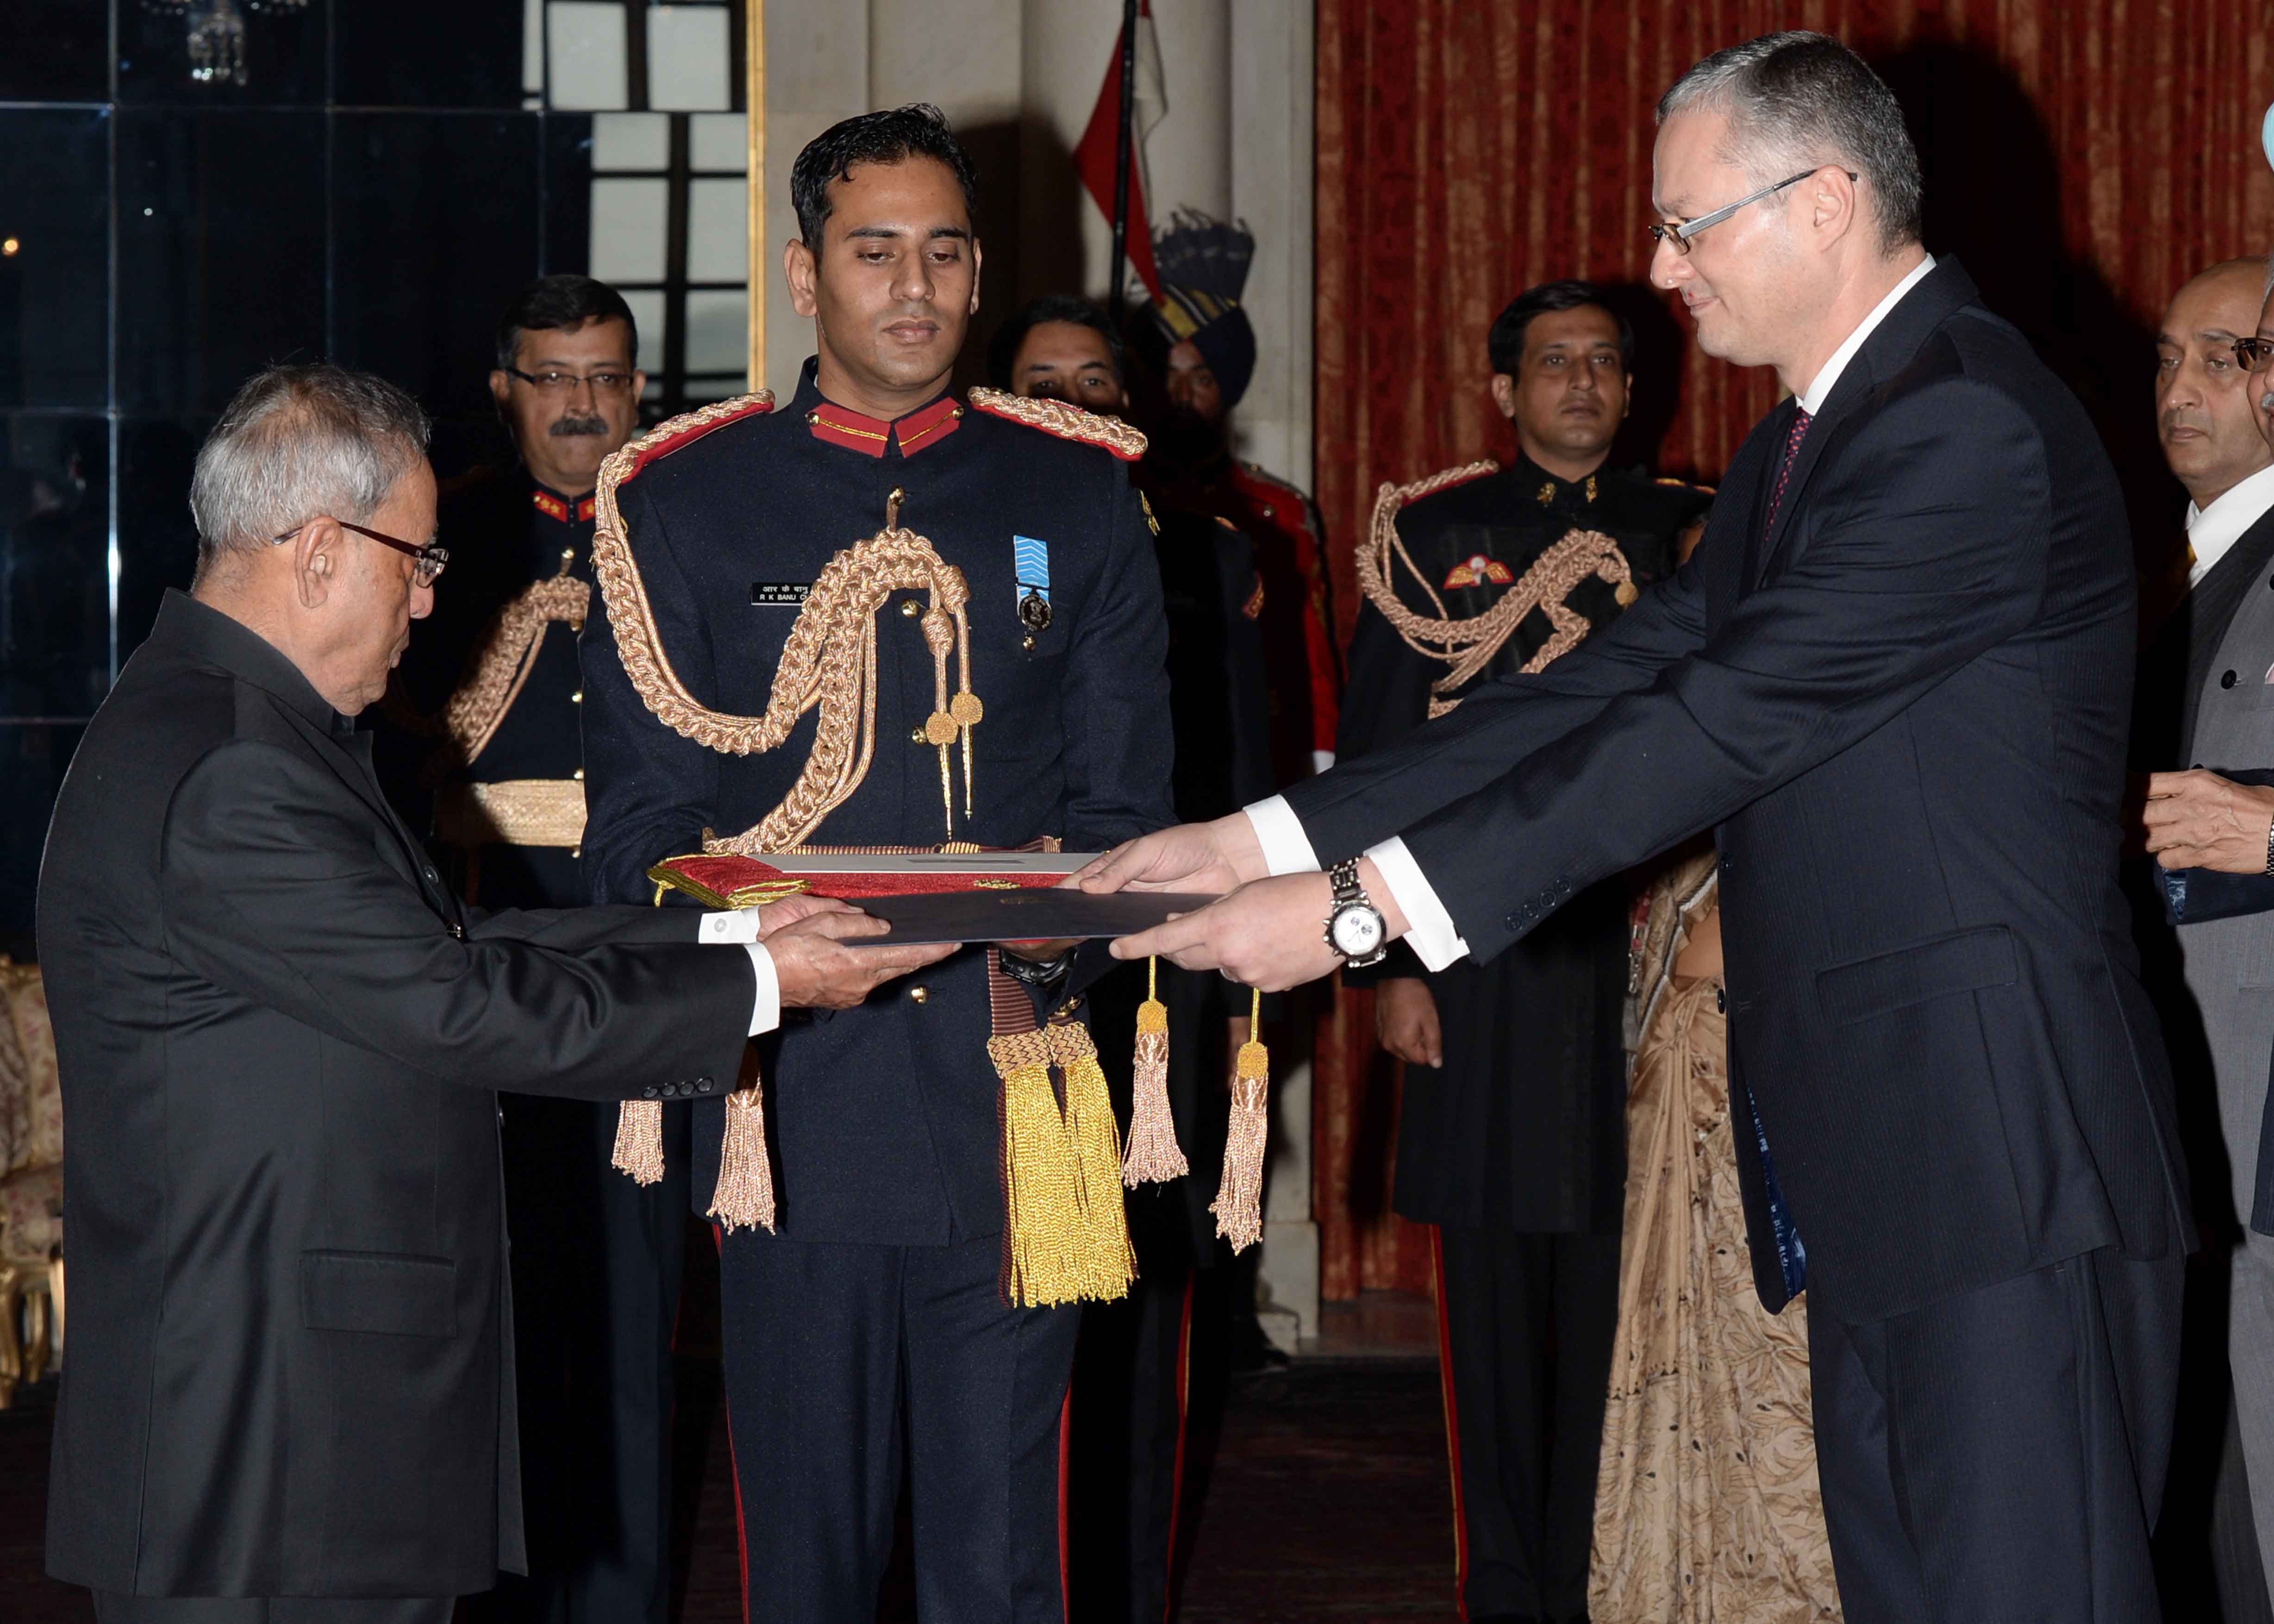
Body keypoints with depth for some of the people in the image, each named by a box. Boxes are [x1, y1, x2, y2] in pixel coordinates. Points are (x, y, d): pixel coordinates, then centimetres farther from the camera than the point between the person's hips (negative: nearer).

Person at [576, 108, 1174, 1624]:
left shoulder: (1080, 499, 12)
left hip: (1010, 1094, 1)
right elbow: (637, 818, 4)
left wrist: (1057, 933, -11)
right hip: (794, 1094, -1)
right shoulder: (686, 504, 8)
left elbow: (1124, 803, 11)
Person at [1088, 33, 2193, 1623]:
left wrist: (1360, 905, -18)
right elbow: (1624, 683, 13)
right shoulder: (1811, 436, 19)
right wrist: (1265, 839, 4)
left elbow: (1720, 726, -20)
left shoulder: (1968, 430, -16)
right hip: (1868, 1166, 10)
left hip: (1998, 1153, -10)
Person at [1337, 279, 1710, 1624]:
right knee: (1498, 1286, 3)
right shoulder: (1435, 535, 7)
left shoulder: (1693, 534, 11)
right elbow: (1376, 763, 5)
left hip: (1649, 958, 1)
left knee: (1626, 1296, 0)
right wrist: (1389, 967, -1)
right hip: (1488, 960, -1)